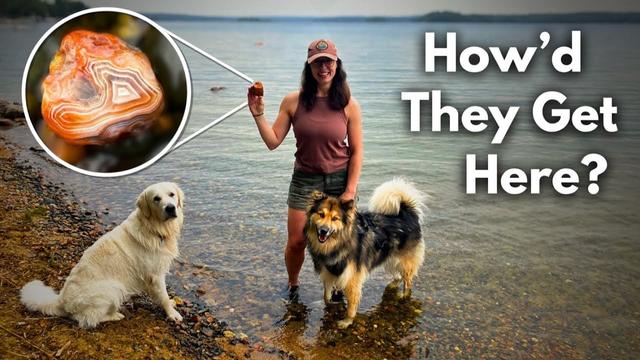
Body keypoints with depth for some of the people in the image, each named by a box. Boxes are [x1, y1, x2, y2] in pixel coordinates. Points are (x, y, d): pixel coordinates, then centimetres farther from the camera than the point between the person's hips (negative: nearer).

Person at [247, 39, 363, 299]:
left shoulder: (348, 105, -8)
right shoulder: (293, 101, -5)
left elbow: (356, 152, -5)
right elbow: (273, 142, -3)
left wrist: (350, 191, -10)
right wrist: (258, 114, -15)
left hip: (339, 180, -1)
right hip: (304, 180, 1)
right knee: (296, 241, 6)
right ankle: (292, 285, 35)